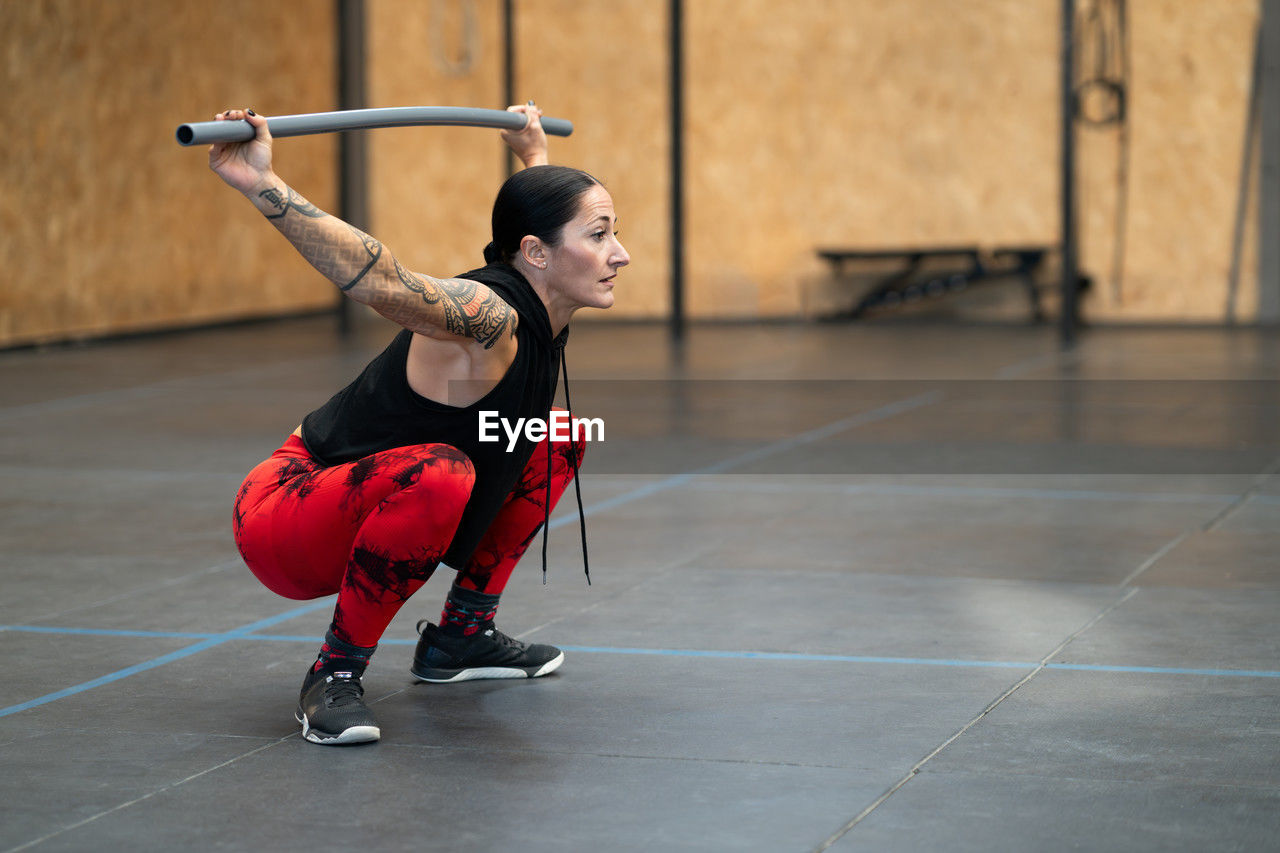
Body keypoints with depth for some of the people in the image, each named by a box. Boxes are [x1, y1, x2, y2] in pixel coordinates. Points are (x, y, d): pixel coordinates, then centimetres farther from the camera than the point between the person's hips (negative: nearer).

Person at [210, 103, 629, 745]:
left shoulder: (541, 309, 0)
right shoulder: (489, 318, -27)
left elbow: (536, 213, 23)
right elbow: (381, 281, -44)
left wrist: (533, 153, 41)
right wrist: (263, 187, -57)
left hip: (368, 512, 10)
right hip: (283, 523, -10)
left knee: (559, 439, 13)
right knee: (436, 473, -39)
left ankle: (462, 635, 17)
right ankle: (334, 674, -20)